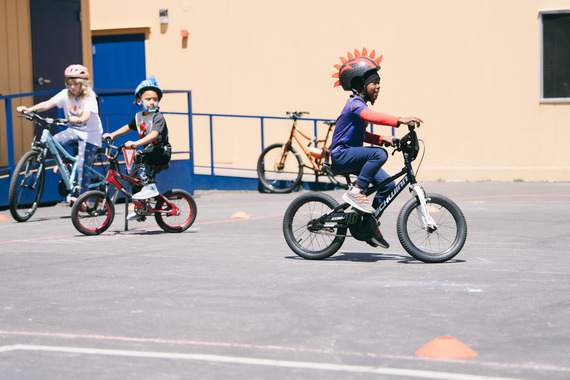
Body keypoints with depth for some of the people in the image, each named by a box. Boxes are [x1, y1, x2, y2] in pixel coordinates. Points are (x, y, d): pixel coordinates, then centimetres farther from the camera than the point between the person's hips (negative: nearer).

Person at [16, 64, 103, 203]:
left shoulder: (89, 97, -16)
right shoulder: (65, 94, -5)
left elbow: (87, 115, -32)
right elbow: (48, 104, -18)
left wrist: (79, 120, -56)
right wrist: (29, 109, -33)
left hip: (89, 134, -4)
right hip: (73, 130, 5)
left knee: (82, 166, -14)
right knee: (55, 141, -26)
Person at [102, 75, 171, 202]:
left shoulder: (158, 117, -18)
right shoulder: (138, 116, 5)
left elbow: (154, 135, -34)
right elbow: (129, 127, 24)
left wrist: (135, 143, -47)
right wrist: (112, 134, 12)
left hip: (162, 152, -8)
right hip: (149, 151, 8)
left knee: (140, 156, -32)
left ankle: (150, 187, -31)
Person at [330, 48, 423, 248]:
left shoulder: (360, 104, 16)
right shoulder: (355, 104, -16)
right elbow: (371, 116, -38)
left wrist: (382, 139, 7)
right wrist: (400, 120, -49)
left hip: (353, 154, 10)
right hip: (341, 155, -10)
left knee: (387, 184, 3)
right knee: (379, 154, -33)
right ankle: (355, 192, -23)